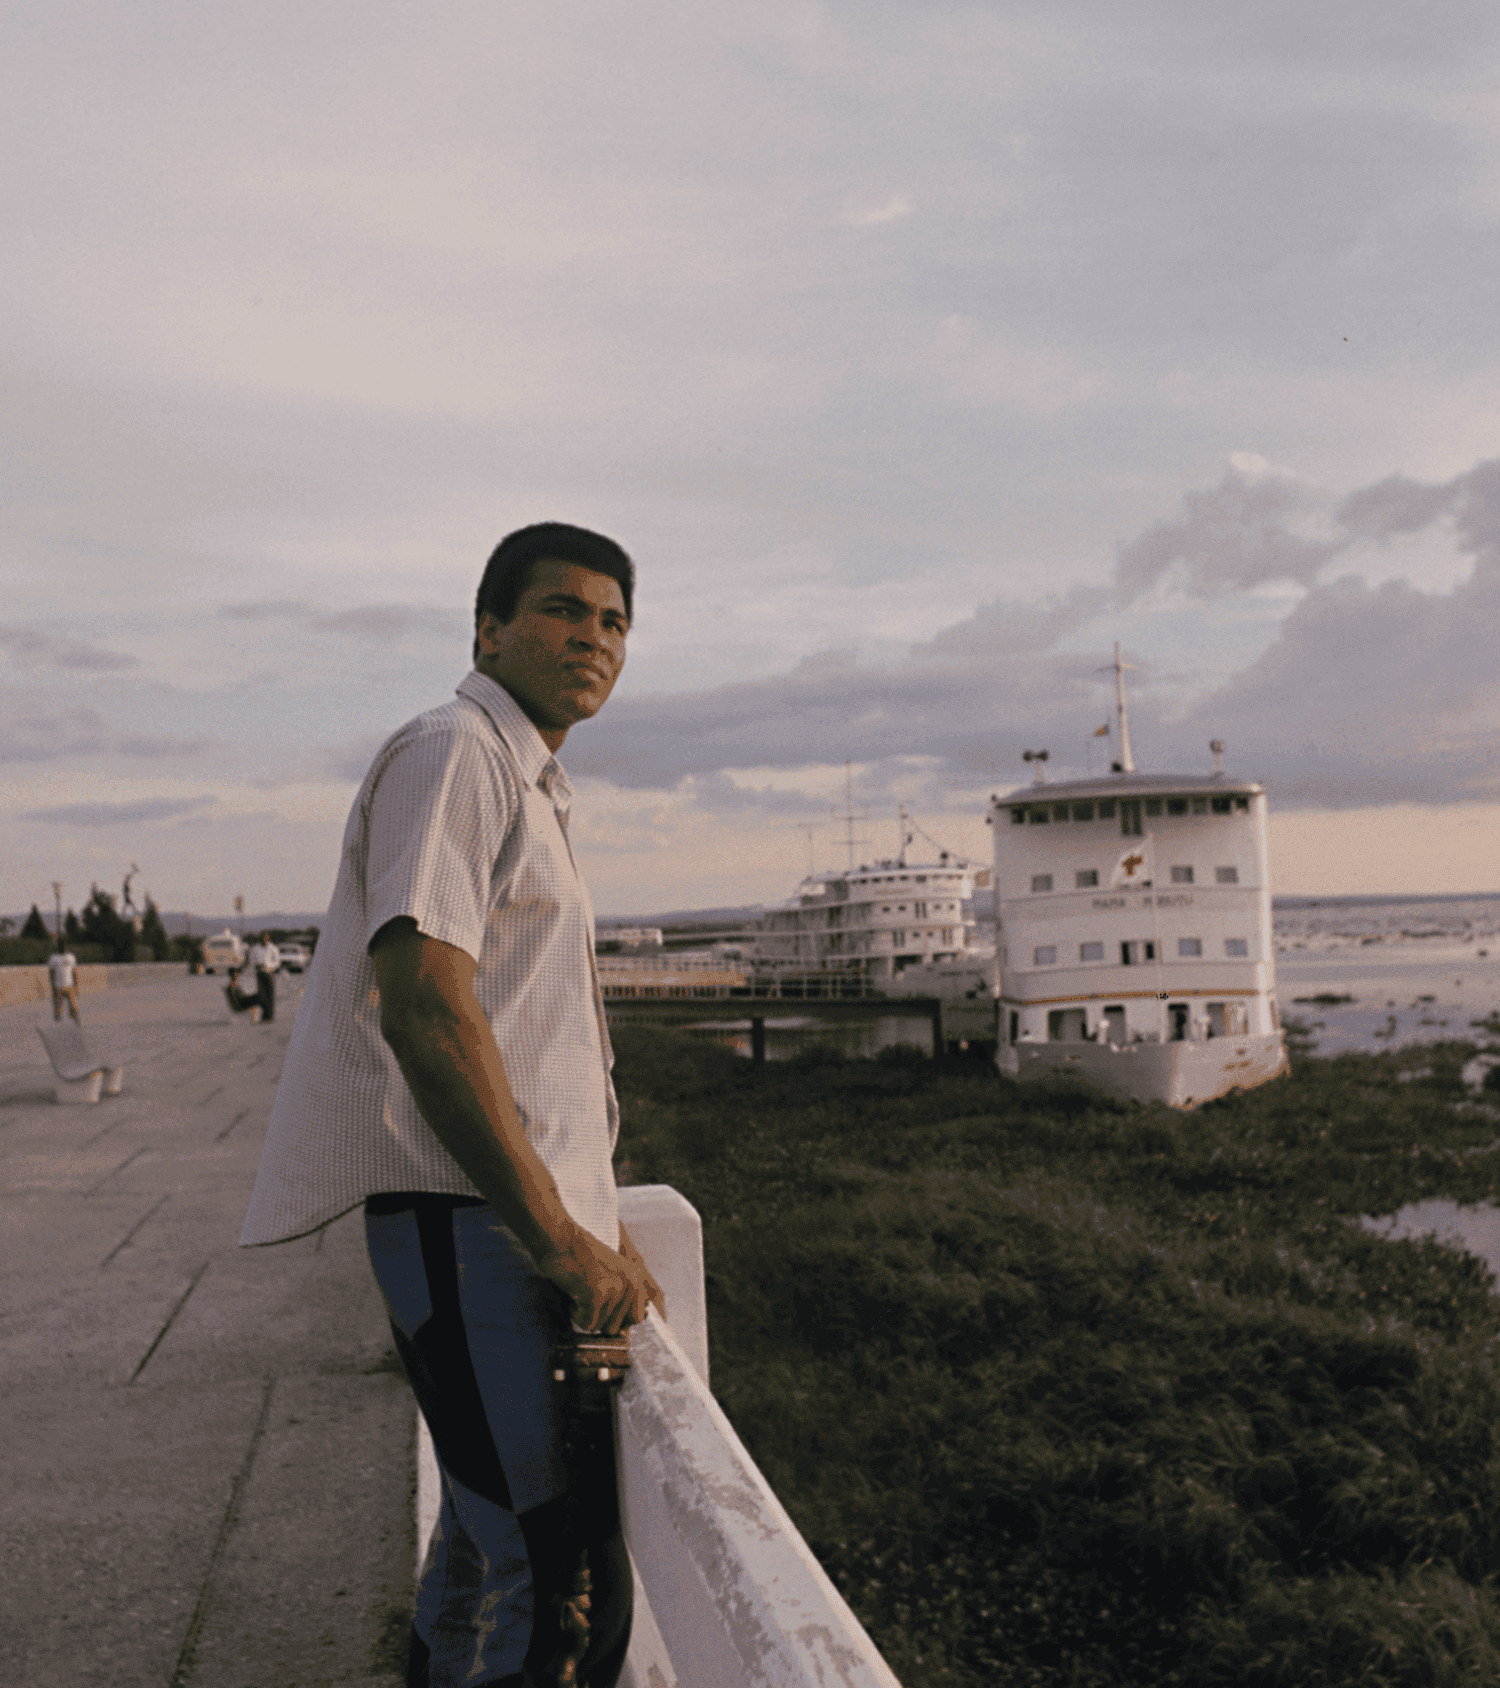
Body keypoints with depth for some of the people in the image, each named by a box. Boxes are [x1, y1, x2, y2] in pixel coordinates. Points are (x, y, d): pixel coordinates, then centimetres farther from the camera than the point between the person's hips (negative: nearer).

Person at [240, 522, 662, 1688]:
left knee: (499, 1534, 20)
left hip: (530, 1218, 10)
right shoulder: (454, 752, -10)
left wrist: (587, 1214, 22)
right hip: (475, 1219, -10)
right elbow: (423, 1011, -22)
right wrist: (561, 1236, -21)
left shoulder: (529, 784, 23)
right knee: (553, 1560, -8)